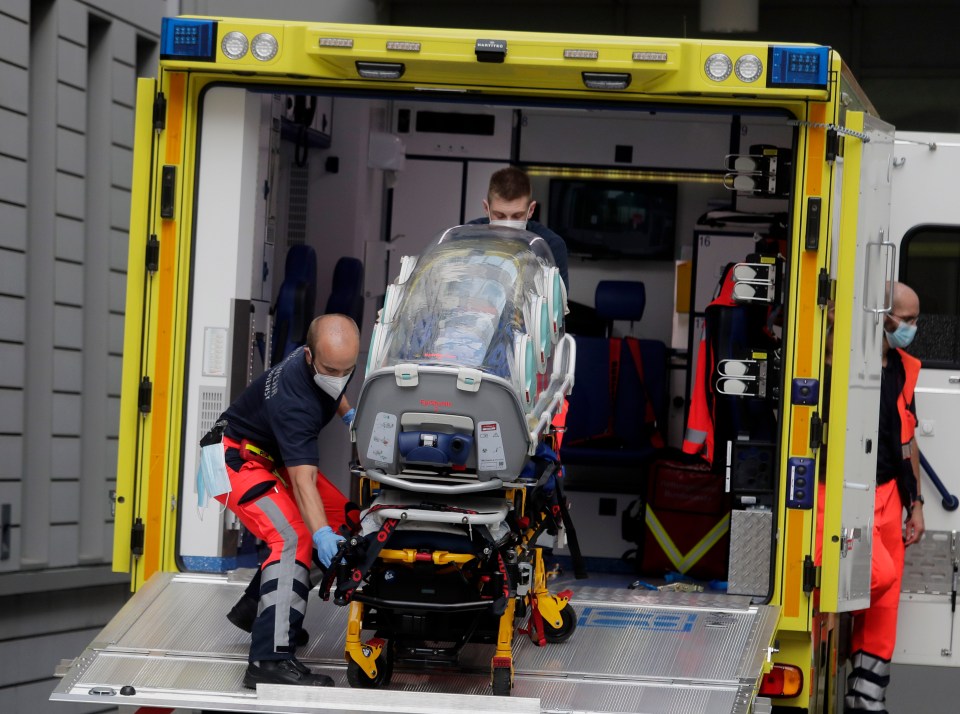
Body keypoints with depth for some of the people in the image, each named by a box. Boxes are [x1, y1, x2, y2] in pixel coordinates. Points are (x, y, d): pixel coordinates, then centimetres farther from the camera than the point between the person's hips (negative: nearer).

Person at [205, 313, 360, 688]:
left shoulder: (326, 357, -11)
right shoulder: (293, 400, -36)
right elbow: (303, 479, -44)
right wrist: (322, 534, -55)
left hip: (269, 457, 10)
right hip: (238, 457, -10)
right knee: (295, 538, -28)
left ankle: (255, 607, 15)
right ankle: (271, 660, -37)